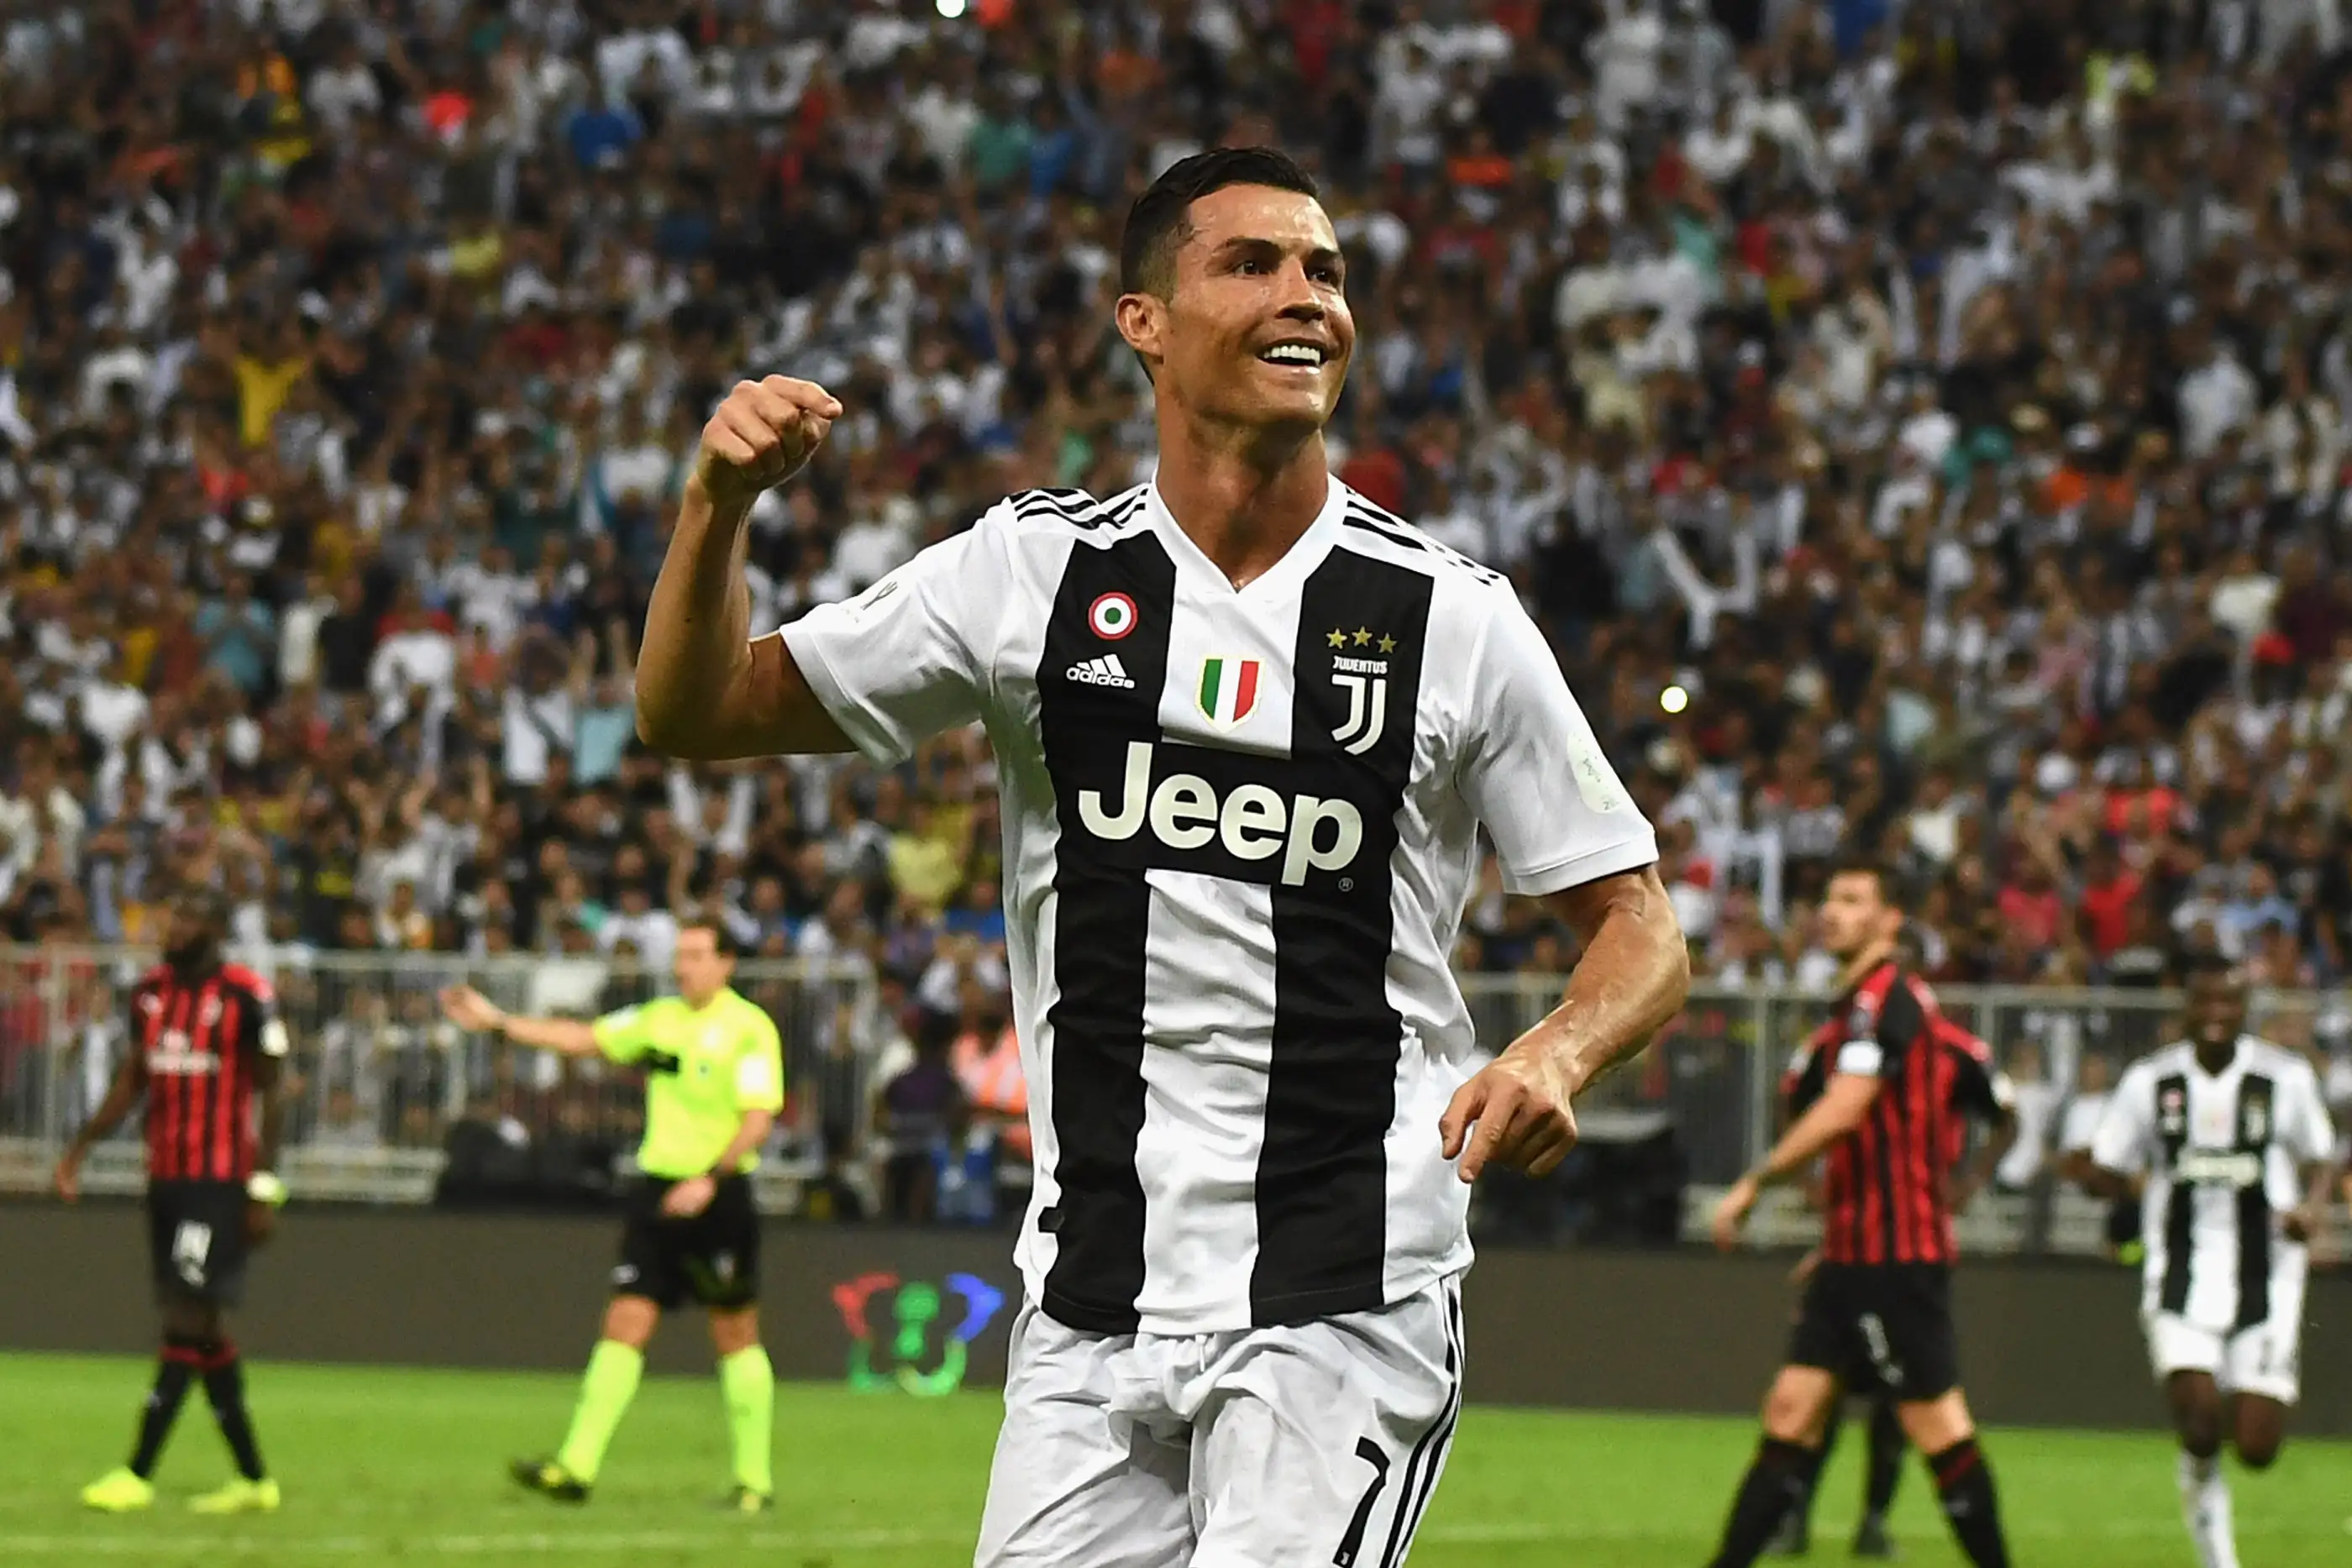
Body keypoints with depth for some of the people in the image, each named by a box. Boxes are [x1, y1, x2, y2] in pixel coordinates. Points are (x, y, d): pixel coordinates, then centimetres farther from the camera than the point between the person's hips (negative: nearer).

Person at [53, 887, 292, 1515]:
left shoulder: (246, 997, -10)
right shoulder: (151, 991, 9)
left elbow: (271, 1097, -8)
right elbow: (131, 1084, 17)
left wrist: (264, 1190, -12)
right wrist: (79, 1148, 7)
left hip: (222, 1181, -7)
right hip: (166, 1177, 7)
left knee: (189, 1318, -10)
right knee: (204, 1328, 9)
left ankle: (138, 1474, -11)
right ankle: (253, 1479, 16)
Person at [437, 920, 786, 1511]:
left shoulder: (749, 1029, -8)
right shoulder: (659, 1018, 12)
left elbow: (757, 1120, -15)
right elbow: (584, 1038, 19)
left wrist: (711, 1179, -26)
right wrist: (498, 1022, 16)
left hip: (718, 1197, -6)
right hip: (657, 1190, 6)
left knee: (735, 1336, 2)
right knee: (626, 1323, -2)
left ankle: (755, 1479, 11)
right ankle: (576, 1467, -8)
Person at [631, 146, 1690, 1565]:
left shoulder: (1452, 617, 0)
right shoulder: (1034, 572, 4)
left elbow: (1641, 934, 4)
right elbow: (694, 715, 9)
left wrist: (1554, 1059, -17)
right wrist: (720, 505, -10)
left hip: (1349, 1310, -2)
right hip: (1092, 1310, 3)